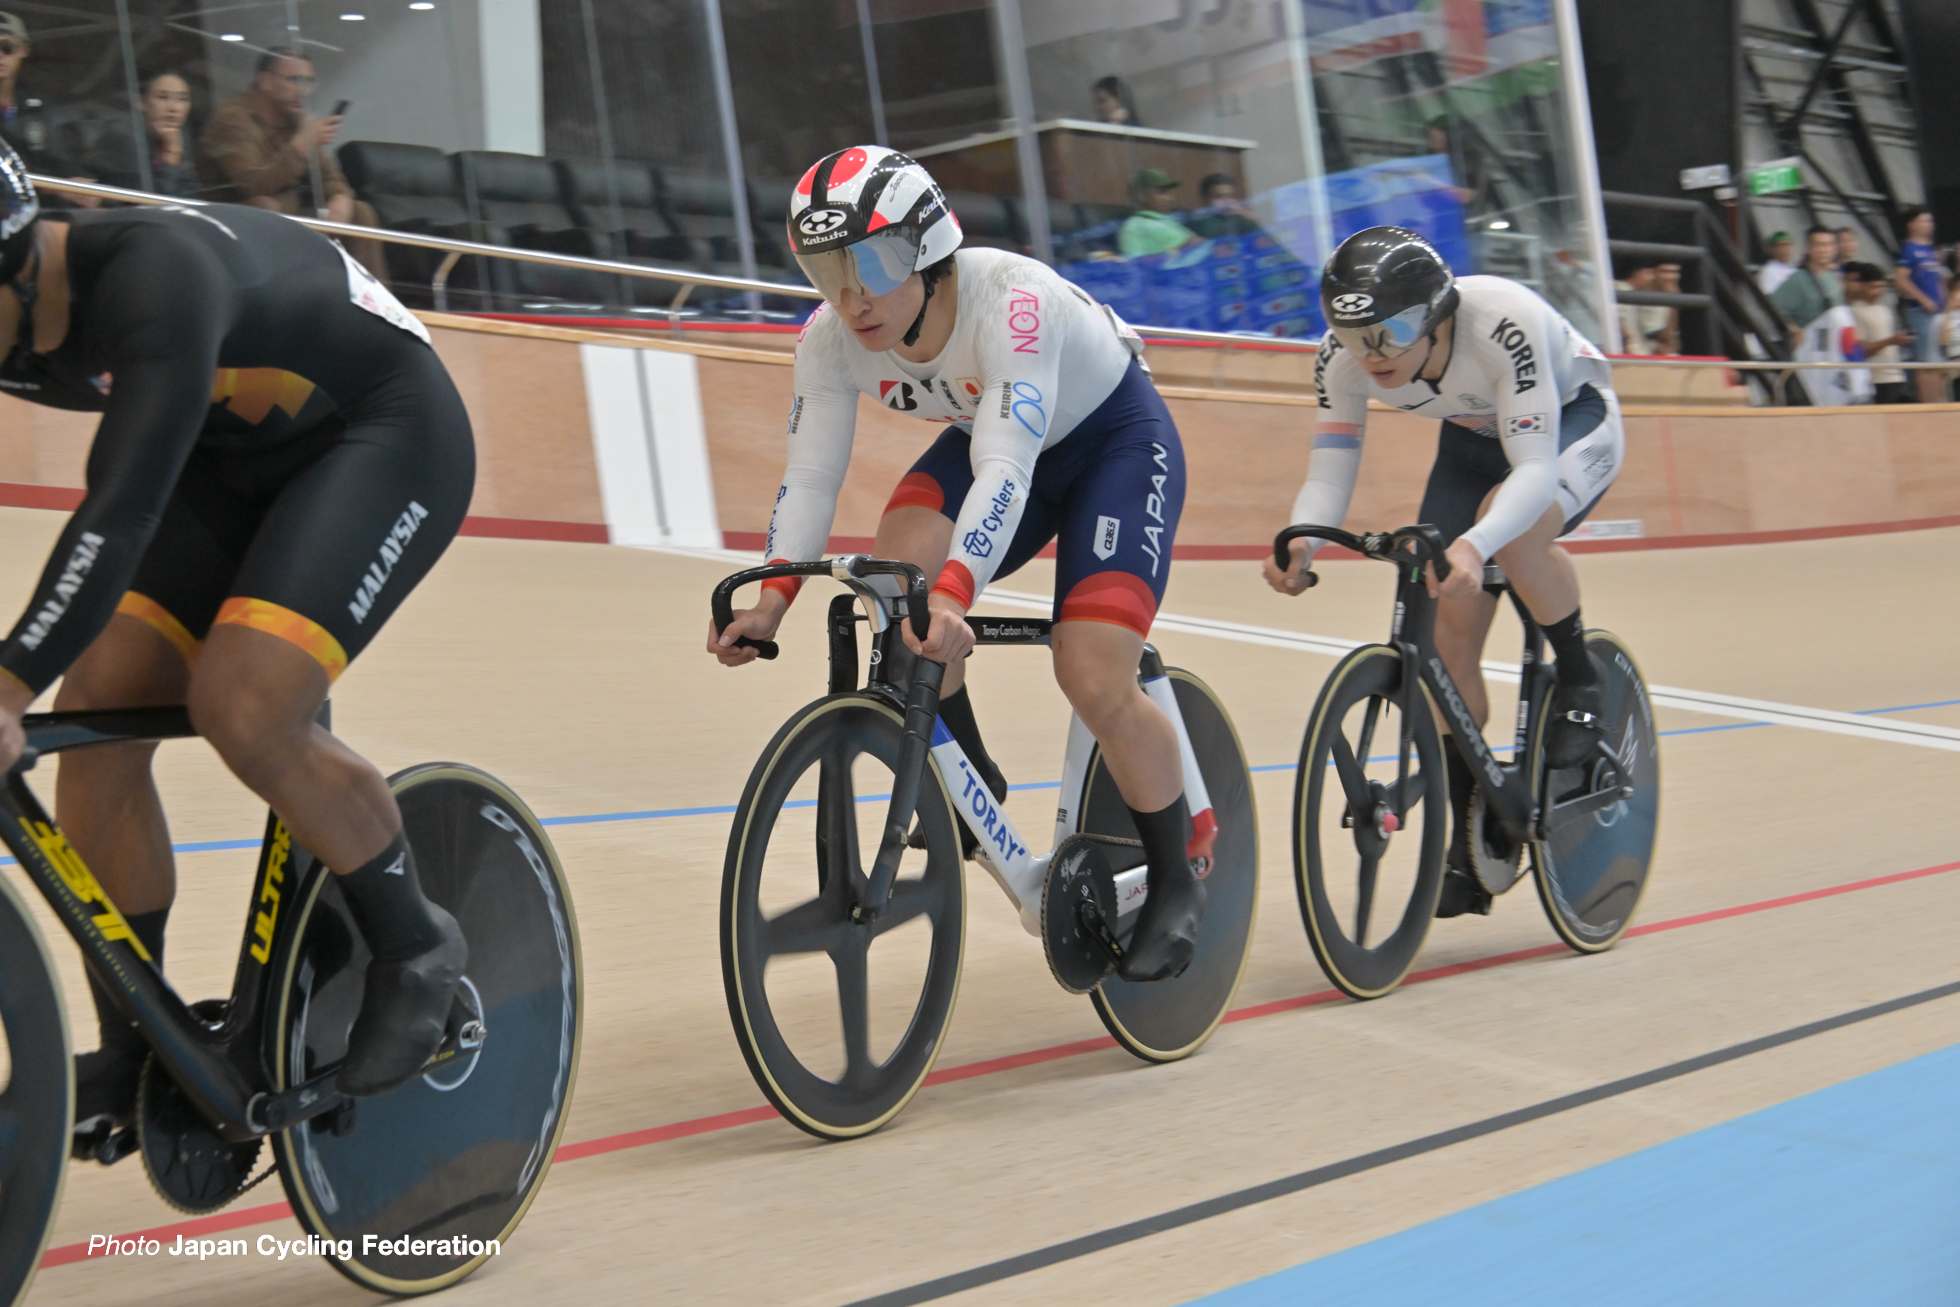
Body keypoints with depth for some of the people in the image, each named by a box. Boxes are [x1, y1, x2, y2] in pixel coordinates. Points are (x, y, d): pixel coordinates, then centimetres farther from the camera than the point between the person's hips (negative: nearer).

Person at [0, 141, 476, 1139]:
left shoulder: (154, 273, -35)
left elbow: (123, 506, -45)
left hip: (387, 435, -8)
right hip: (234, 454, 8)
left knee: (241, 709, -26)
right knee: (91, 718, -7)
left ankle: (417, 949, -2)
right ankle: (132, 1060, 5)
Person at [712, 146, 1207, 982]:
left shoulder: (1011, 299, -37)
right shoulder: (830, 340, -19)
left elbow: (1005, 467, -46)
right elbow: (810, 474, -18)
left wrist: (955, 595, -59)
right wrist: (772, 597, -32)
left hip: (1118, 437, -5)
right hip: (993, 442, 5)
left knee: (1093, 680, -19)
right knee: (901, 564, -25)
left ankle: (1179, 877, 5)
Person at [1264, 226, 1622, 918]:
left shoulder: (1503, 321, -39)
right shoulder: (1343, 355, -24)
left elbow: (1535, 468, -42)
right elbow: (1329, 473, -23)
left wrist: (1472, 545, -60)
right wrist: (1299, 543, -45)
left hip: (1572, 420, -5)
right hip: (1473, 439, 5)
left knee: (1511, 526, -38)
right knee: (1447, 637, -8)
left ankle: (1578, 678, -10)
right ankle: (1471, 842, 5)